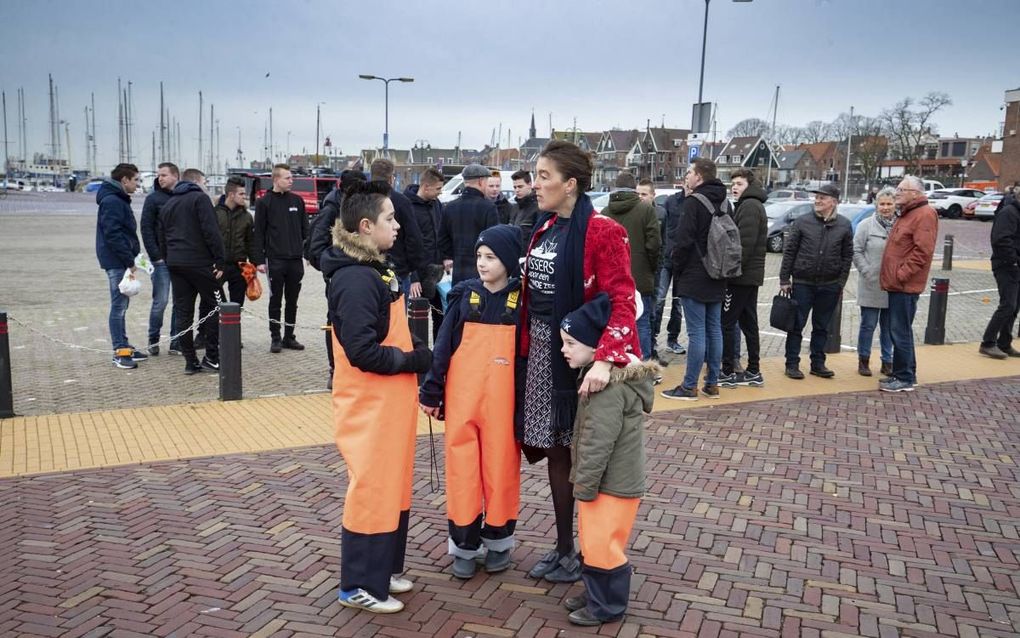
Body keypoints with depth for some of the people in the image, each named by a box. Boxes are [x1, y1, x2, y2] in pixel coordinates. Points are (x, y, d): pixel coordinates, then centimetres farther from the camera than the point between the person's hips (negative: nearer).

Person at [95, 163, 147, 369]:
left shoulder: (119, 199, 18)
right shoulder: (112, 201, -15)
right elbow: (113, 235, -21)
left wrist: (133, 256, 13)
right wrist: (129, 261, -20)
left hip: (121, 261, 10)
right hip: (117, 262, -10)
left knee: (122, 305, 14)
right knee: (119, 306, -6)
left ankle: (124, 347, 22)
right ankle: (120, 351, -2)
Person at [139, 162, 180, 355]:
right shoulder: (153, 199, 0)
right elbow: (146, 229, -3)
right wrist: (155, 256, -10)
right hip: (162, 260, -3)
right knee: (160, 301, -2)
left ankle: (176, 342, 13)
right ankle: (153, 340, 14)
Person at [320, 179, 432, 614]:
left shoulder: (377, 269, 10)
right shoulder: (354, 279, -21)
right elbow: (363, 350, -27)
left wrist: (417, 352, 1)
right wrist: (414, 361, -15)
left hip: (390, 402, 10)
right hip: (370, 407, -10)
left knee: (393, 487, 18)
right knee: (371, 492, 2)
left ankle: (384, 569, 32)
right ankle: (359, 585, 17)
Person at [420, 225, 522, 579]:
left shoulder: (521, 299, -1)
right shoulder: (464, 295, 3)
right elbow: (444, 346, 3)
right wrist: (431, 392, 0)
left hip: (503, 399, -1)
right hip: (462, 397, 1)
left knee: (501, 467, 7)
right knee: (462, 467, 4)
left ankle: (498, 540, 25)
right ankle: (464, 544, 18)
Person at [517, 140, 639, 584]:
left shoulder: (602, 232, -14)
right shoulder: (545, 229, 10)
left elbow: (622, 303, -22)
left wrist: (605, 360, -35)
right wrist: (524, 348, 9)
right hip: (539, 350, 7)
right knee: (555, 451, 15)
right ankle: (564, 548, 30)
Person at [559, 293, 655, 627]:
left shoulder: (610, 387, -27)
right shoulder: (606, 375, 8)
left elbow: (598, 444, -27)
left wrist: (584, 485, -18)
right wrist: (583, 482, 20)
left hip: (613, 484, -10)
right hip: (606, 480, 10)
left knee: (602, 546, 2)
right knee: (592, 542, 21)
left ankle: (608, 606, 18)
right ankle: (596, 594, 36)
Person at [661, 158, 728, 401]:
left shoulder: (694, 201, -14)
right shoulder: (724, 202, 12)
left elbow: (684, 241, -18)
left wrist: (677, 269, -4)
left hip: (694, 278, -8)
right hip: (717, 279, 8)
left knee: (696, 333, -6)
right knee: (714, 330, 11)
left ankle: (689, 386, 0)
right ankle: (712, 384, 17)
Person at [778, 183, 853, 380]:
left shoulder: (844, 225, 2)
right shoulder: (802, 222, -3)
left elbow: (847, 256, 6)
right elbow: (789, 252, -1)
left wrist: (841, 282, 1)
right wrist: (784, 279, -4)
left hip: (830, 286, 2)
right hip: (802, 283, -2)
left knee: (821, 327, 12)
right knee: (796, 325, 3)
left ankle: (818, 363, 22)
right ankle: (792, 363, 11)